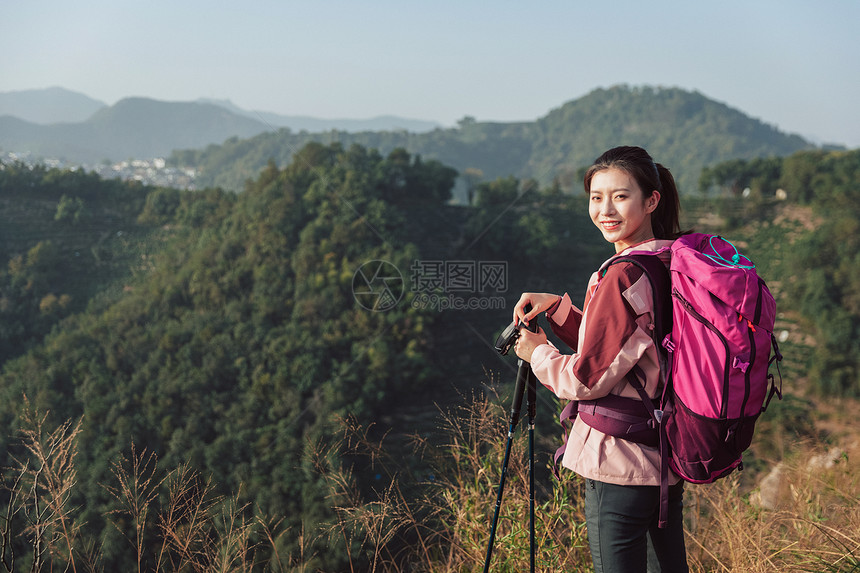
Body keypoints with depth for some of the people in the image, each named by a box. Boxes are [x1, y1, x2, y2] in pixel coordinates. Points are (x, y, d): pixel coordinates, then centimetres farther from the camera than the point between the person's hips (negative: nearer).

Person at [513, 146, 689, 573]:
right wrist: (559, 308, 11)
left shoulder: (624, 277, -20)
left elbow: (589, 379, -17)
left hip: (618, 464, -9)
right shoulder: (672, 263, 8)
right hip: (667, 457, 10)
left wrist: (538, 353, 0)